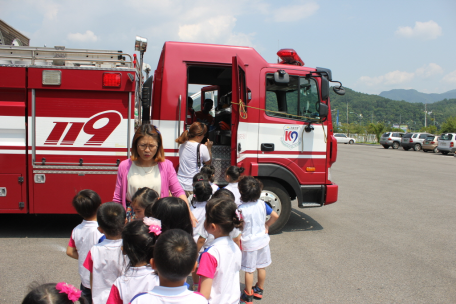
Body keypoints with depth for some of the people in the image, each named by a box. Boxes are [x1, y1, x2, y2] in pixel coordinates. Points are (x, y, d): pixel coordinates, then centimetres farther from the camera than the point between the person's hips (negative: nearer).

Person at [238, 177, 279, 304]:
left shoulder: (241, 209, -21)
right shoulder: (262, 204, -8)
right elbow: (275, 216, -3)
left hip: (249, 243, -5)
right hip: (262, 240, 5)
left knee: (249, 270, 8)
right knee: (261, 267, 19)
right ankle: (259, 290, 37)